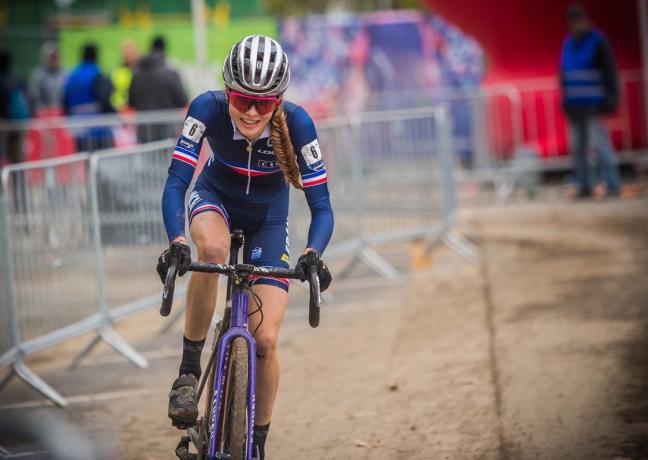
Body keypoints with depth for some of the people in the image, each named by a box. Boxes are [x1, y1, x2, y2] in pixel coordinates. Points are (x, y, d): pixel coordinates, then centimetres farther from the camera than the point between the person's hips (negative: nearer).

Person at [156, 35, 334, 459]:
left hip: (267, 218, 0)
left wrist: (312, 255, -48)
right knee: (213, 249, -39)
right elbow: (176, 182, -34)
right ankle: (189, 372, -23)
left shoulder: (296, 123, -31)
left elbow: (321, 205, -29)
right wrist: (177, 242, -52)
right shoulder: (208, 109, -31)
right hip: (215, 198, 0)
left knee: (265, 340, -12)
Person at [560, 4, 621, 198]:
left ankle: (613, 185, -7)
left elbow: (610, 73, -7)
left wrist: (610, 100, -12)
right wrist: (566, 101, 14)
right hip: (574, 107, 6)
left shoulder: (598, 42, -4)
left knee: (601, 144, -10)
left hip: (593, 106, -6)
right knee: (578, 148, 6)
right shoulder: (568, 44, 14)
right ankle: (585, 186, 10)